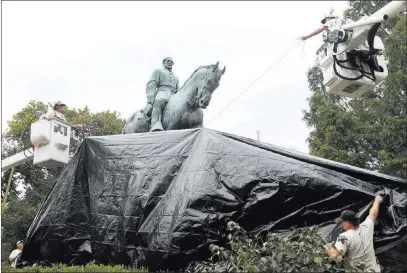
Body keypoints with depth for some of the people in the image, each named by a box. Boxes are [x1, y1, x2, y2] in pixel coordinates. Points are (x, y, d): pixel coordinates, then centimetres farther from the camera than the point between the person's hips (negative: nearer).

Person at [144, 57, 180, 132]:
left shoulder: (176, 77, 38)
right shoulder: (158, 71, 21)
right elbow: (151, 85, 5)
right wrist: (150, 102, -12)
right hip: (161, 92, -6)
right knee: (158, 103, -41)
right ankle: (155, 128, -63)